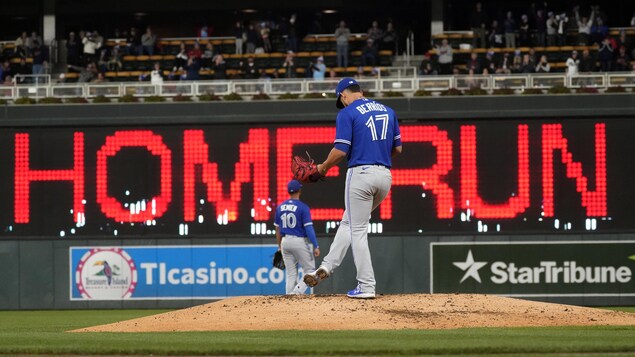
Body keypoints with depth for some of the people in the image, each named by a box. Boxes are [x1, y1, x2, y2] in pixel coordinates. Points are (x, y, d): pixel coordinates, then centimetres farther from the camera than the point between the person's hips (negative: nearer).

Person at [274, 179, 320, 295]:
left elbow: (277, 229, 12)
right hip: (300, 241, -5)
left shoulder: (280, 207, 6)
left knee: (291, 274, 10)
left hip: (285, 242, 5)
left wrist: (280, 246, 21)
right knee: (309, 270, 3)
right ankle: (297, 292, -17)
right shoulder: (303, 207, -10)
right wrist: (315, 246, -13)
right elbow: (309, 228, -14)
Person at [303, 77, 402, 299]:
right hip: (385, 175, 6)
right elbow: (398, 148, 14)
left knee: (357, 230, 0)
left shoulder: (347, 113, -5)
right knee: (349, 222, 20)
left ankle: (366, 286, -3)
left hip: (361, 173, -6)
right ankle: (327, 267, 13)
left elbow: (341, 150, -11)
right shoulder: (387, 111, 13)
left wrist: (323, 167, 5)